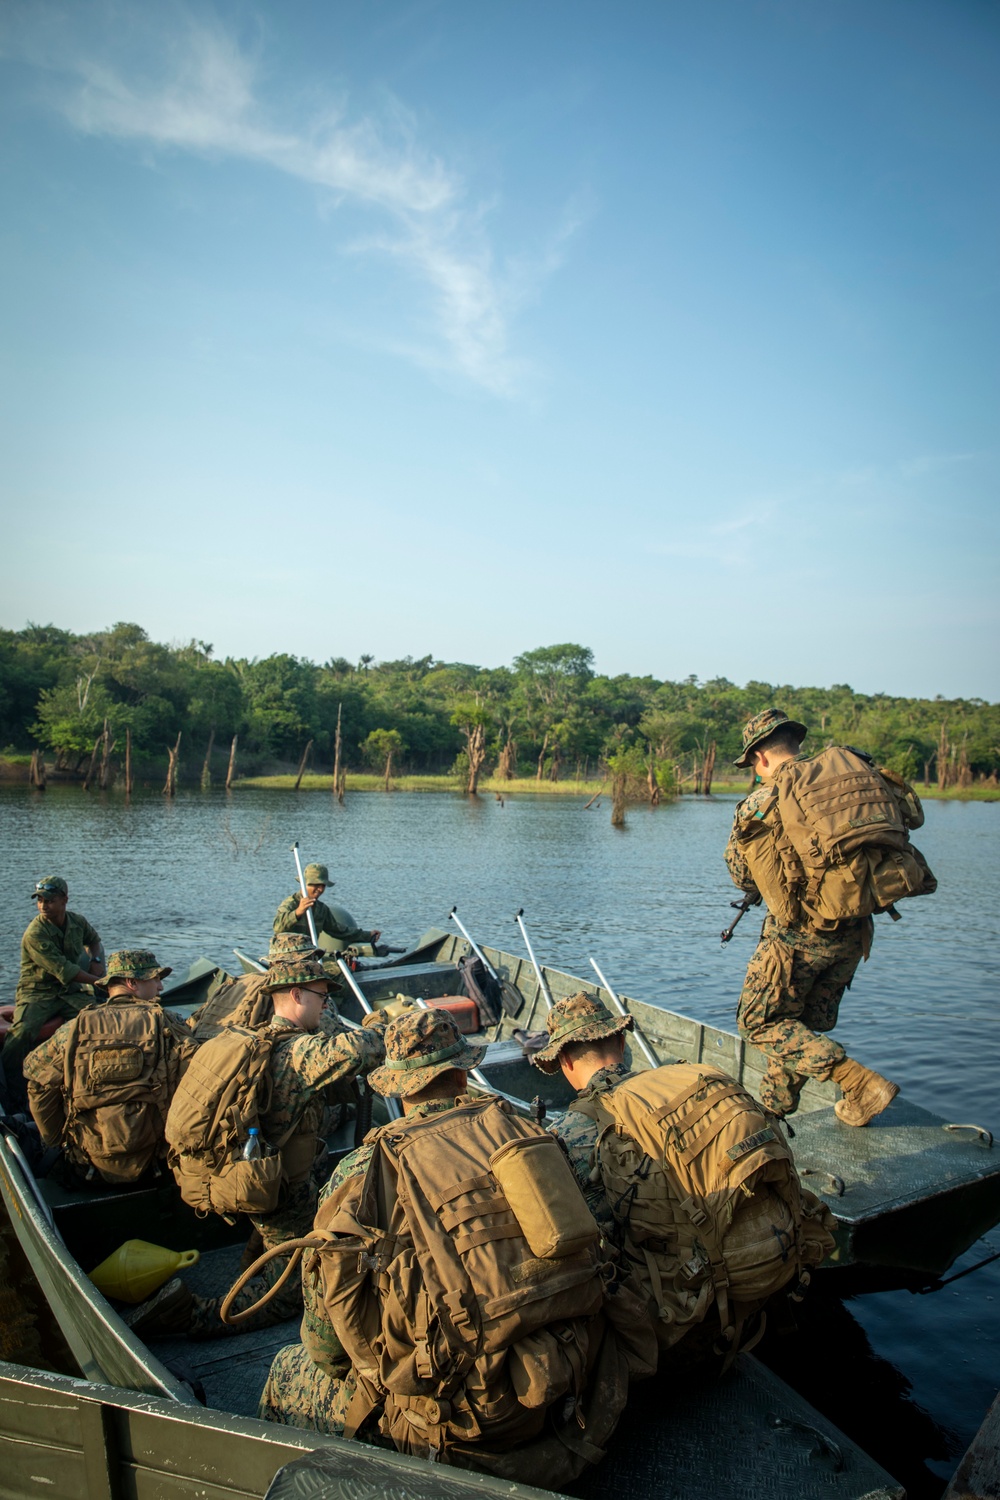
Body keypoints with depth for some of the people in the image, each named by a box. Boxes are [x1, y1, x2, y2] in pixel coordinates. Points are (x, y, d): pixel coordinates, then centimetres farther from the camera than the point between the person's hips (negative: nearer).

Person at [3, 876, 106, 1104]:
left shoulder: (77, 921, 3)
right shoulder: (35, 933, -17)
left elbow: (94, 939, 28)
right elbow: (64, 971, -21)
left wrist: (96, 960, 7)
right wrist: (100, 981, -19)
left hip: (71, 991, 4)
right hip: (38, 993, -4)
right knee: (22, 1032, -30)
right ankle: (12, 1098, -19)